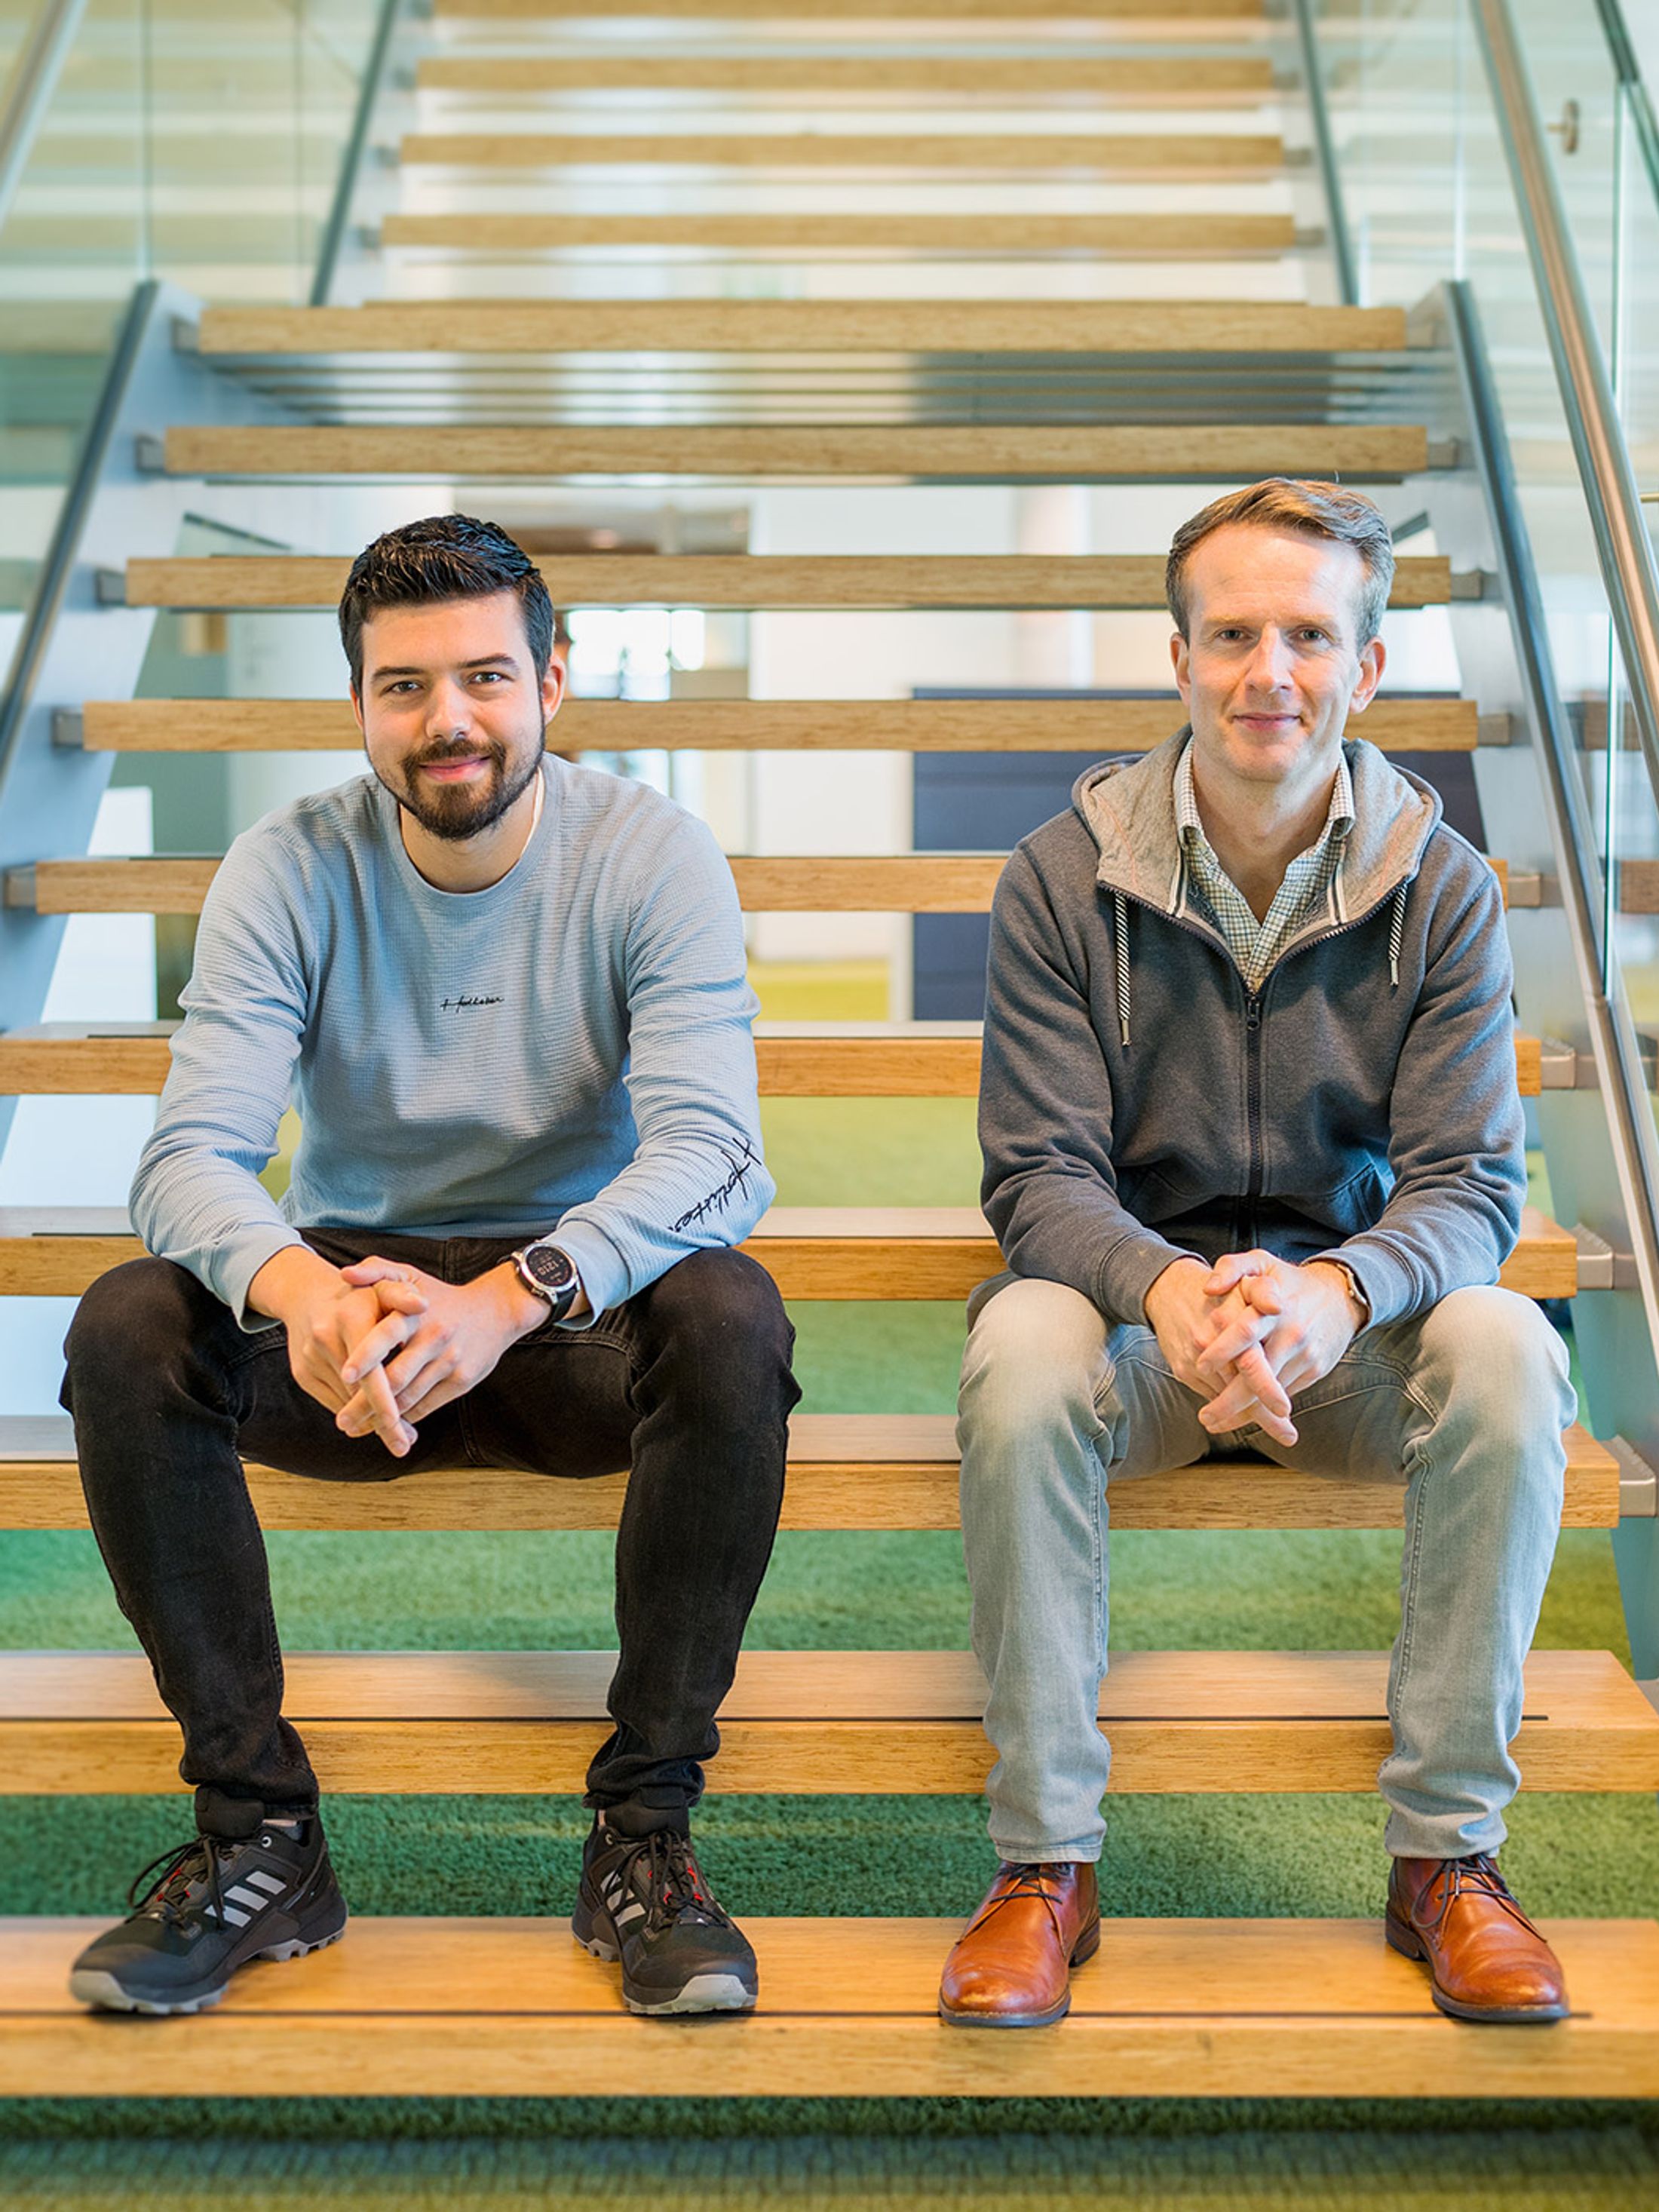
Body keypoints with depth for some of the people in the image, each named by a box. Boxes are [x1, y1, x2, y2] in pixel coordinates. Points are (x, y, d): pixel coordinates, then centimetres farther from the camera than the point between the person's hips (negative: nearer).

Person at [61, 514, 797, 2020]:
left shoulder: (650, 855, -9)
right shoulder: (290, 870, -6)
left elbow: (709, 1147, -22)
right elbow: (191, 1154, -16)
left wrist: (507, 1300, -41)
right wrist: (303, 1291, -41)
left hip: (579, 1305, -1)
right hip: (347, 1290, 2)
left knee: (732, 1316, -33)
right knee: (126, 1328, -26)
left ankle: (645, 1832, -21)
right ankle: (259, 1835, -15)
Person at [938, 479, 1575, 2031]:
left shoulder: (1442, 889, -2)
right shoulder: (1065, 878, -5)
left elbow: (1470, 1186, -9)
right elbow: (1041, 1174, -10)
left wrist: (1335, 1291, -33)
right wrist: (1168, 1291, -34)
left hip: (1349, 1319, 1)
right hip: (1128, 1292, -1)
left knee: (1507, 1351, -31)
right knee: (1021, 1350, -34)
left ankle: (1446, 1855, -16)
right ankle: (1044, 1862, -21)